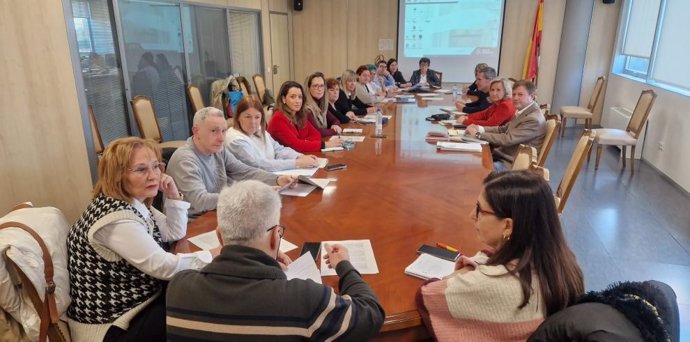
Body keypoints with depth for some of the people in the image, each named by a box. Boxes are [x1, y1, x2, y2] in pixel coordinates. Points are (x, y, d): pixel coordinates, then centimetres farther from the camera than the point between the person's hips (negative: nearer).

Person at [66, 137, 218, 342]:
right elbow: (163, 266, -29)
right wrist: (212, 256, -20)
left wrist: (173, 196, -4)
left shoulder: (136, 202, 1)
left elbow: (175, 234, 11)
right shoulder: (115, 217, -29)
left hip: (139, 299, 9)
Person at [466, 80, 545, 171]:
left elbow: (508, 139, -24)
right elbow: (504, 129, 14)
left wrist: (478, 134, -20)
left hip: (513, 164, -9)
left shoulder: (534, 119, -20)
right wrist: (480, 128, -2)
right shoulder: (523, 111, 9)